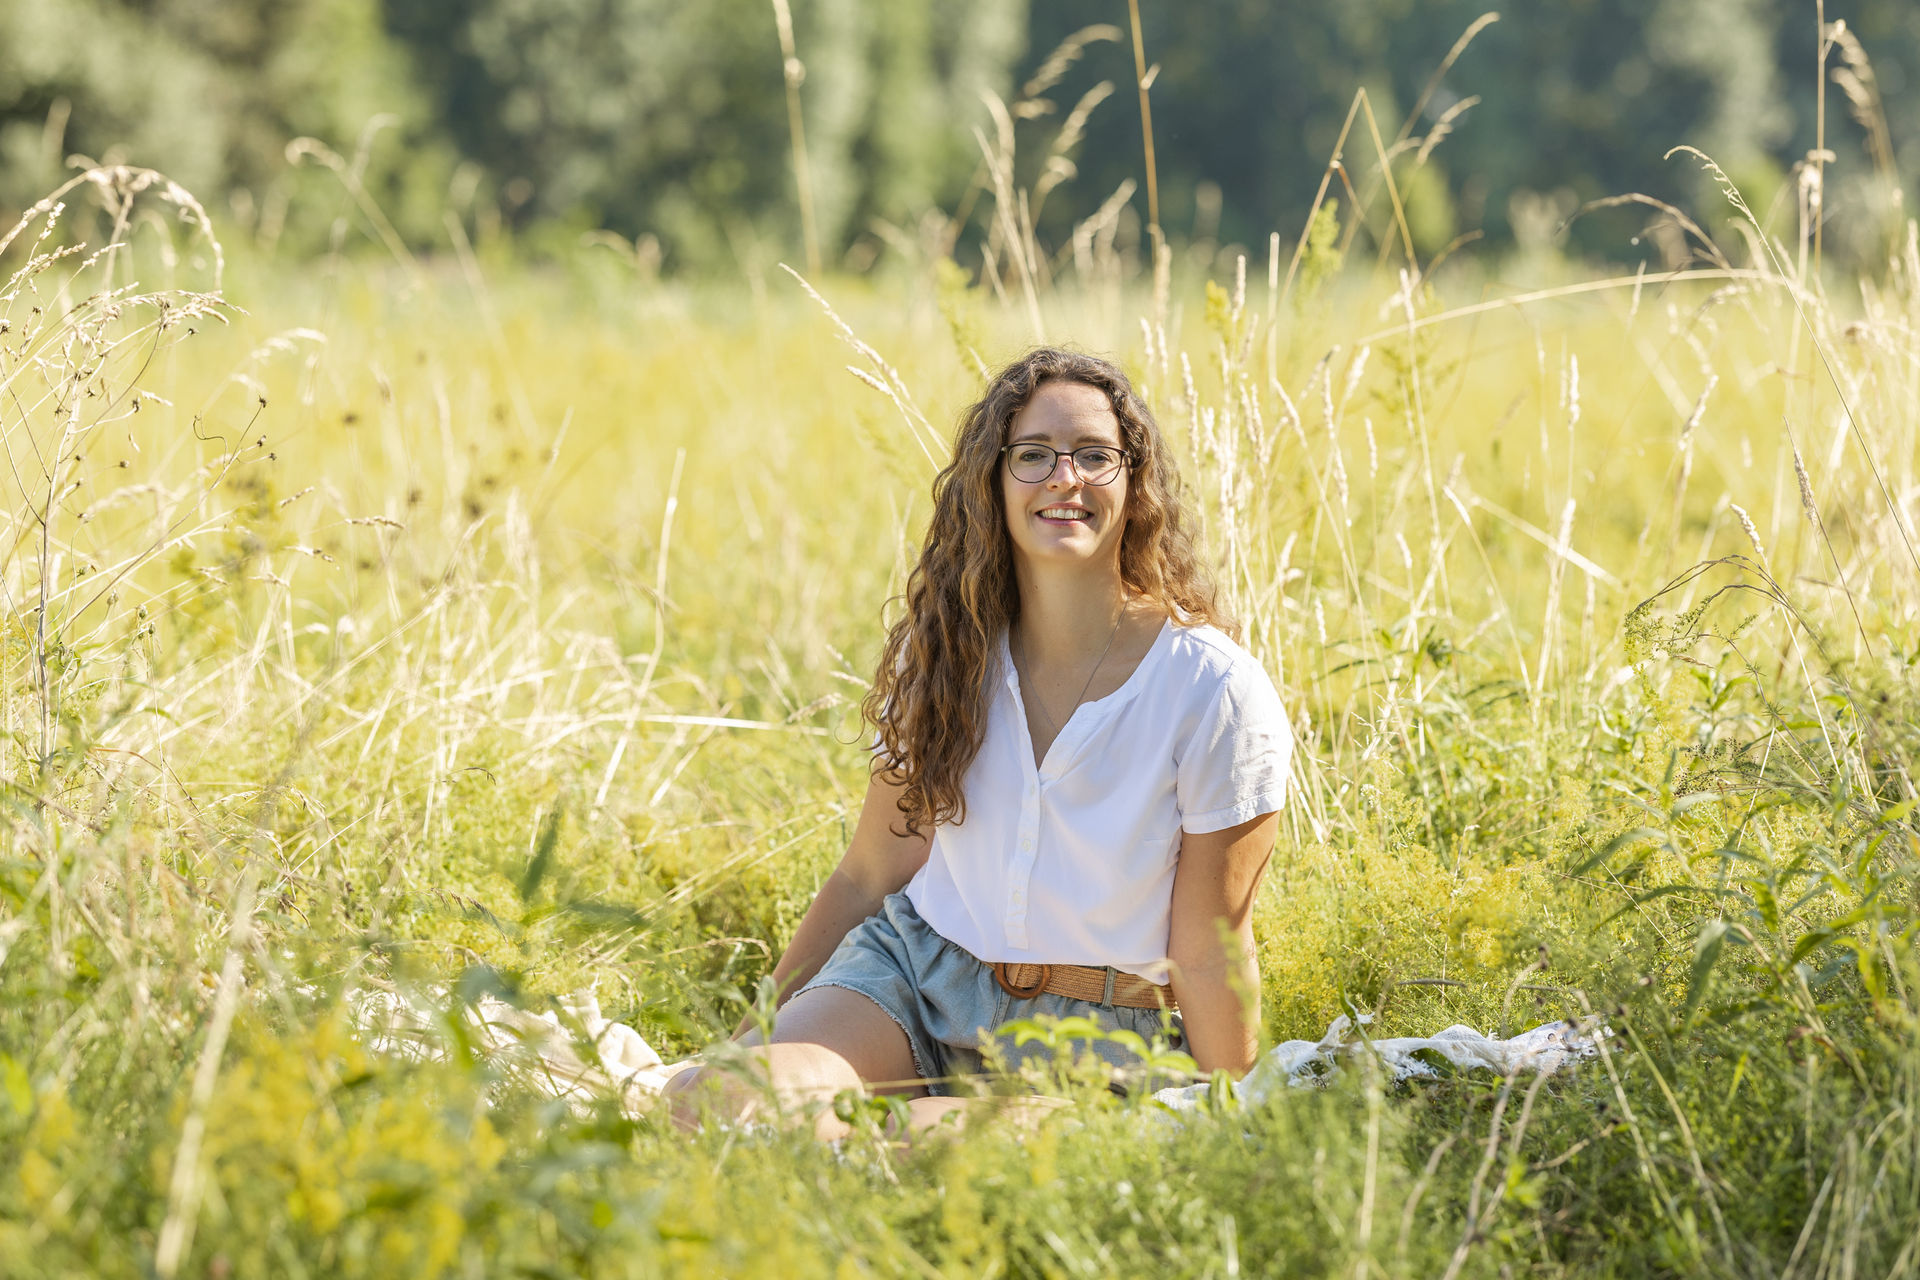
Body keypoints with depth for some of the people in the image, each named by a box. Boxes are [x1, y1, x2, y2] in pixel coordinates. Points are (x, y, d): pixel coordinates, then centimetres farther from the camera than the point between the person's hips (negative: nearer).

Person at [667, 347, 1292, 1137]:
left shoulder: (1217, 694, -13)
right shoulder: (947, 652, 1)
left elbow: (1210, 958, -8)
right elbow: (867, 877, 10)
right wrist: (761, 1029, 13)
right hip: (915, 971, 3)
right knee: (711, 1097, -26)